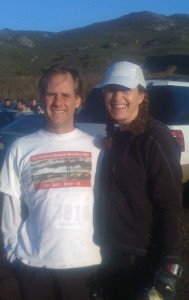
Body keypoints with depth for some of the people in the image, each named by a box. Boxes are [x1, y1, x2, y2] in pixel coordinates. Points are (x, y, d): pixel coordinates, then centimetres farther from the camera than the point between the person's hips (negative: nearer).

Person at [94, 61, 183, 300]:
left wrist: (169, 268, -23)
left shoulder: (155, 139, -16)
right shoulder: (113, 137, 7)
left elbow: (170, 206, -19)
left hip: (144, 259, -7)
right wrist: (103, 246, 14)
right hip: (111, 254, 7)